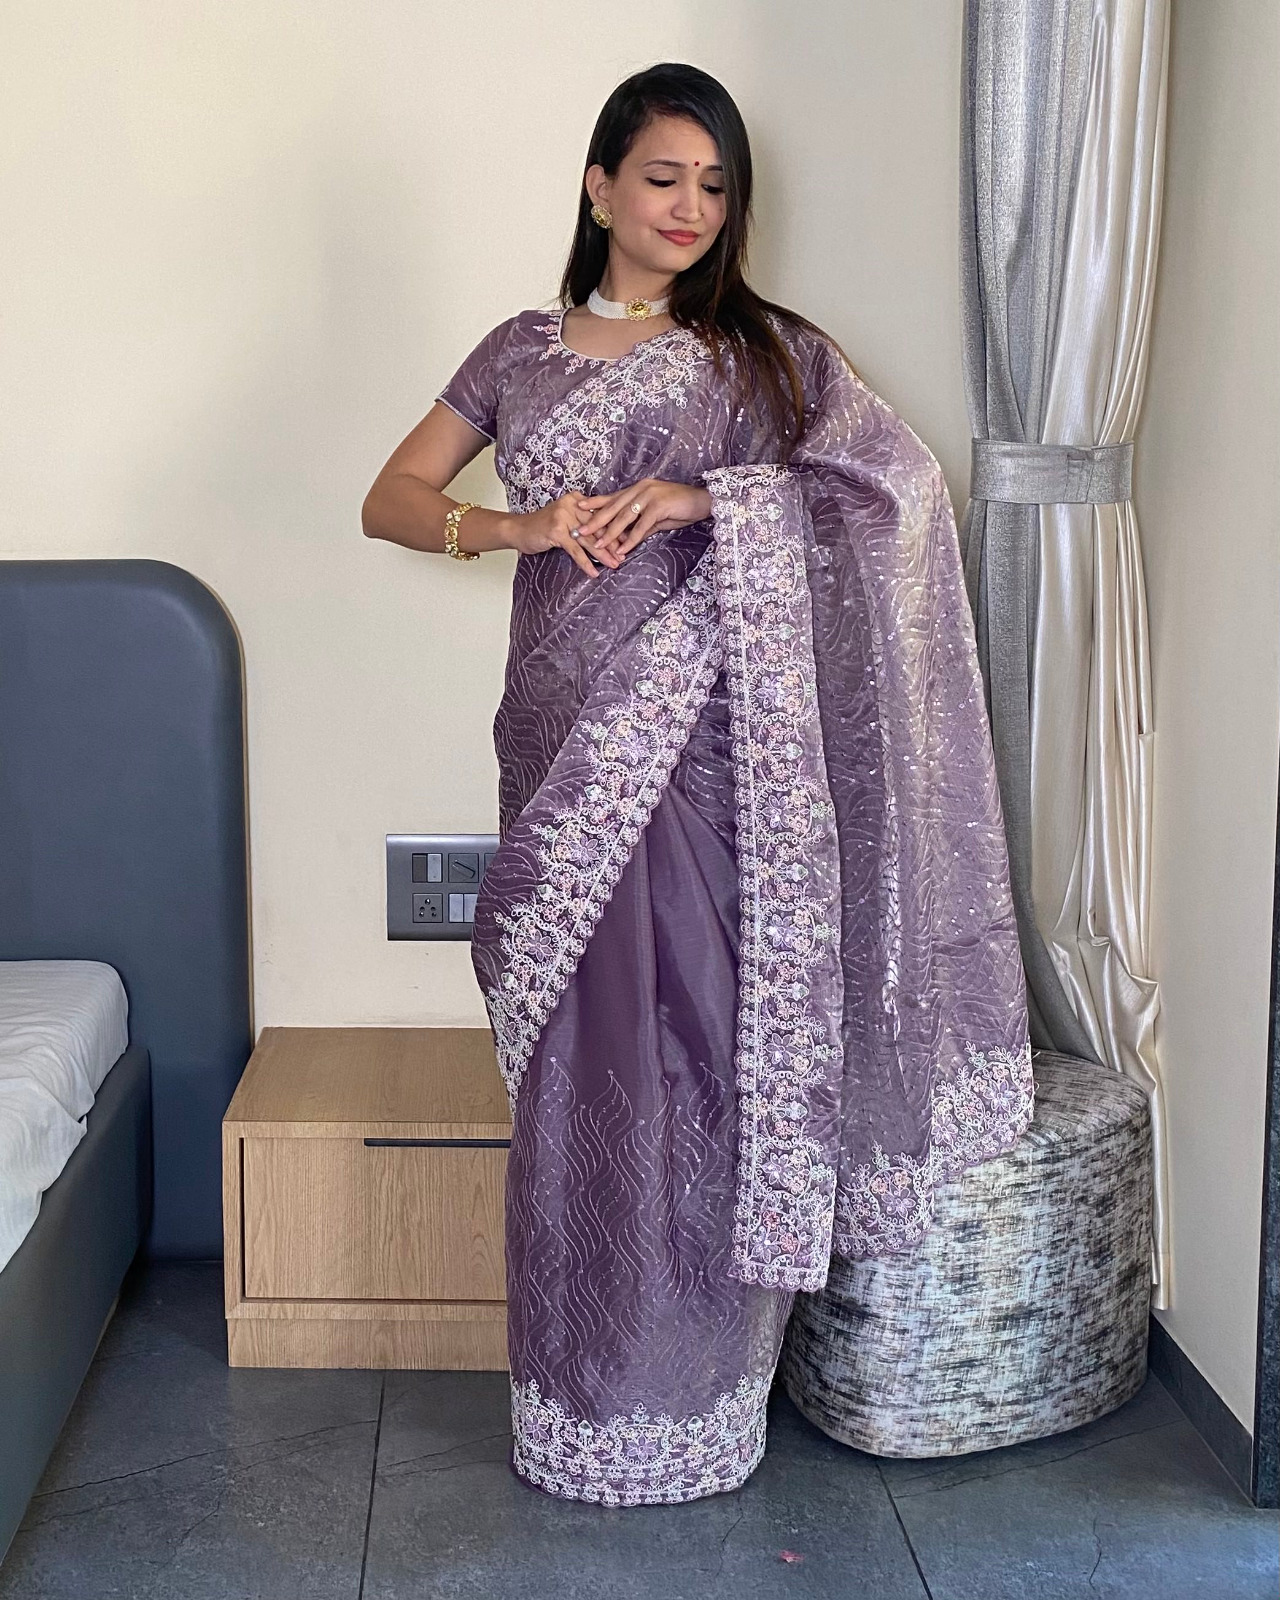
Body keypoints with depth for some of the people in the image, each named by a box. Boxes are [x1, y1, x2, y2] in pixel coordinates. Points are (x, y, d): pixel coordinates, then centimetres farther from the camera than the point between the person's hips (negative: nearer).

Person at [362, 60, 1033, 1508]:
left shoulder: (769, 351, 8)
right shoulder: (521, 353, 14)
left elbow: (902, 477, -5)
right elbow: (390, 500, 13)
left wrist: (706, 497, -15)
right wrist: (519, 526, -7)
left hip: (711, 744, -1)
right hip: (568, 741, 2)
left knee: (707, 1046, -1)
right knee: (582, 1060, 4)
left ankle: (698, 1385, 14)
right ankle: (586, 1401, 18)